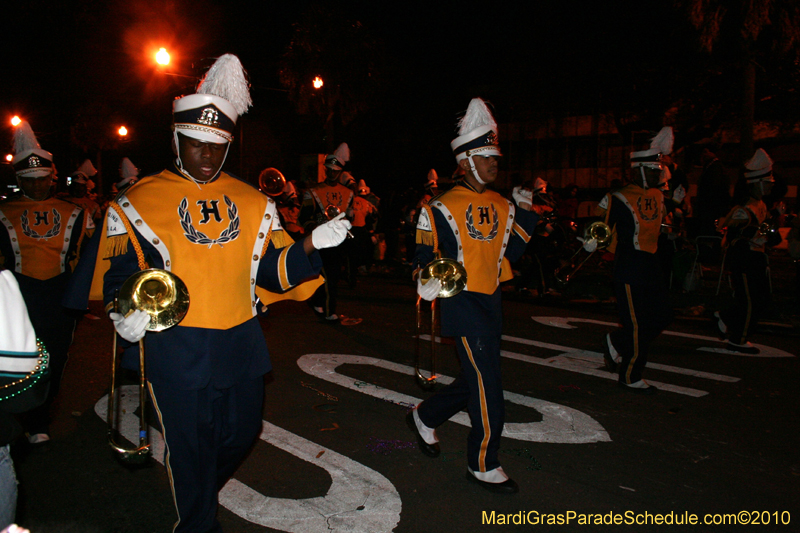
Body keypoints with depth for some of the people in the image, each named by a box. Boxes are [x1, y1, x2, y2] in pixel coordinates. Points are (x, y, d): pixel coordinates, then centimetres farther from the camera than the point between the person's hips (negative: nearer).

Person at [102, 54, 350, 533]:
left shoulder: (254, 202, 7)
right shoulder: (139, 202, -1)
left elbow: (274, 273, 5)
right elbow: (122, 274, 0)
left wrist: (311, 246, -12)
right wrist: (126, 314, -20)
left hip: (242, 345, 4)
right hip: (177, 352, -3)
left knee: (242, 433, 18)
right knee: (190, 447, 7)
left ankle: (198, 491, 49)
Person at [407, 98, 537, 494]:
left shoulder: (503, 206, 10)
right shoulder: (443, 208, -8)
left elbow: (509, 253, 8)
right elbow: (425, 255, -5)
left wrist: (525, 212, 2)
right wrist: (427, 280, -24)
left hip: (491, 303, 8)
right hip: (463, 305, -7)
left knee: (475, 379, 17)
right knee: (487, 386, -6)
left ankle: (425, 417, 41)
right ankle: (483, 465, 11)